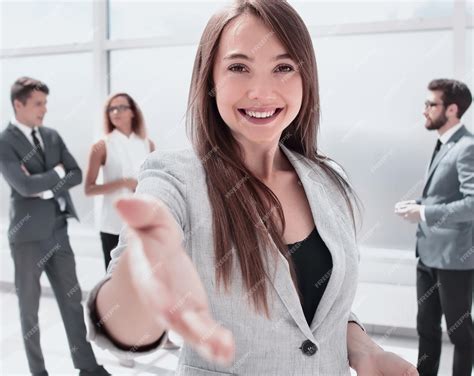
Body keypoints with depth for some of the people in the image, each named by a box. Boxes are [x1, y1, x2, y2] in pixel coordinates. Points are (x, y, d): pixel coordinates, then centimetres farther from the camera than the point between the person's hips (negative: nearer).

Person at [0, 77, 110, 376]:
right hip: (29, 235, -5)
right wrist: (57, 173, -8)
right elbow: (25, 186, -22)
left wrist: (47, 187, -11)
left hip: (58, 231, 6)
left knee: (73, 300, 11)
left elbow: (77, 175, 3)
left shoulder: (52, 136, 9)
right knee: (30, 307, 9)